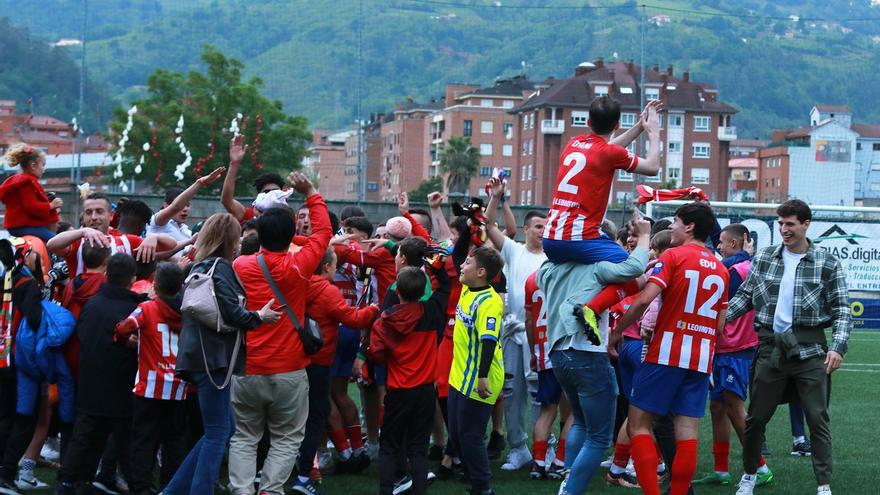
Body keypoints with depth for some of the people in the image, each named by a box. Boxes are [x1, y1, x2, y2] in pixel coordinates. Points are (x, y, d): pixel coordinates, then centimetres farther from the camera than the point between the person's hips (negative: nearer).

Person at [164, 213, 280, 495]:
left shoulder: (200, 267, 16)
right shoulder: (220, 267, -10)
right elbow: (229, 311, -20)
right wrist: (259, 318, -5)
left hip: (199, 355, 9)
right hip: (214, 358, -9)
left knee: (222, 429, 14)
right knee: (219, 432, -5)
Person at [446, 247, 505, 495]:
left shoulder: (489, 302, -21)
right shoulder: (467, 290, 6)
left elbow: (489, 340, -28)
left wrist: (483, 376, -32)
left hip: (477, 382, -9)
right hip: (460, 377, 9)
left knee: (470, 437, -2)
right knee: (456, 436, 15)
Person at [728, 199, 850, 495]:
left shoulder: (827, 264, -1)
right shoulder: (763, 259, 6)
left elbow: (841, 309, -2)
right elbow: (745, 296, 13)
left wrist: (838, 346, -14)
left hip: (810, 351, -2)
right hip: (771, 348, 3)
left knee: (818, 418, -2)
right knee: (756, 416, 10)